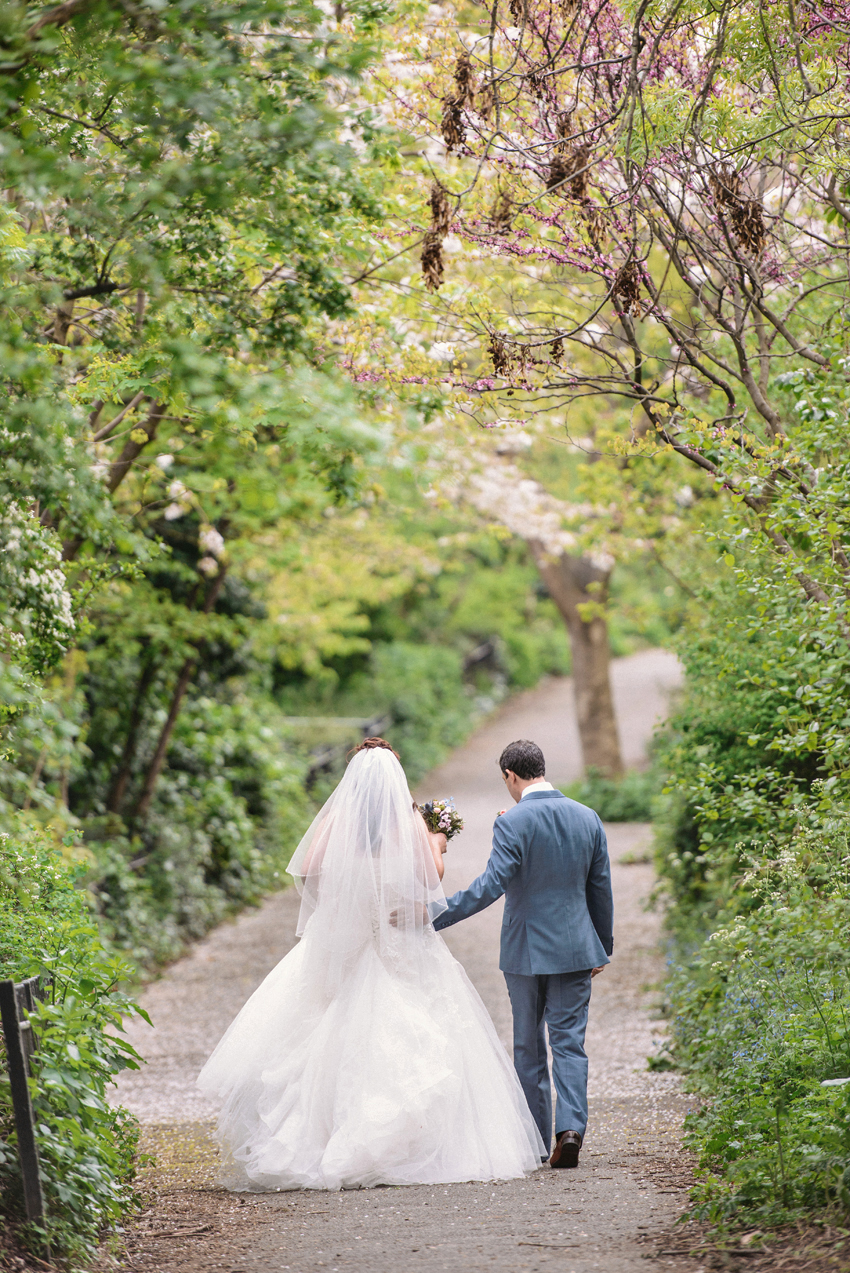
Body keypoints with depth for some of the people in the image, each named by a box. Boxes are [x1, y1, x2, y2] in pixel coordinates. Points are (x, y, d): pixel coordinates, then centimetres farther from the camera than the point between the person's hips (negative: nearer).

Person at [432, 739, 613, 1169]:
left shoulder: (512, 822, -14)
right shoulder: (587, 818, 2)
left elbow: (491, 885, -23)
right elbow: (601, 889, 8)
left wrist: (434, 916, -22)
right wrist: (602, 948, 19)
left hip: (526, 952, -3)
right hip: (576, 949, 3)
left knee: (529, 1048, 10)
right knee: (569, 1043, 6)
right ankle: (571, 1126, -13)